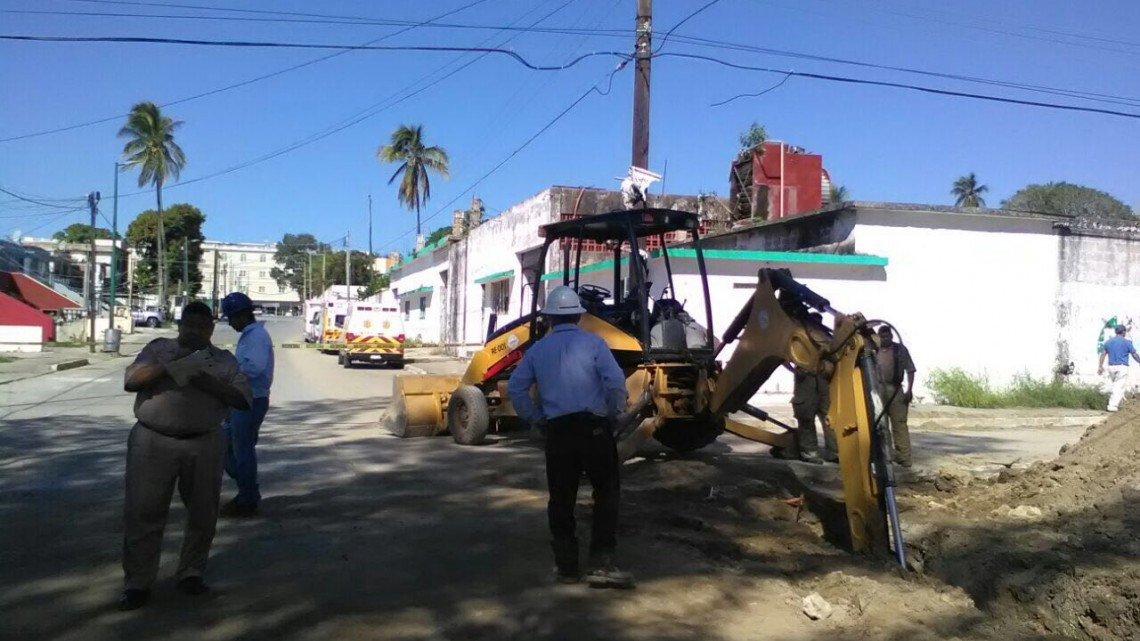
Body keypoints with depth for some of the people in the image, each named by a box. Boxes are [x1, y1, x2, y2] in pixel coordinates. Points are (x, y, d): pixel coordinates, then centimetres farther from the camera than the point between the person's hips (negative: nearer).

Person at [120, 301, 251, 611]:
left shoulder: (225, 360, 9)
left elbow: (242, 398, -1)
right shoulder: (157, 349, 8)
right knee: (144, 512, 0)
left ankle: (191, 572, 25)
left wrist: (209, 384, -16)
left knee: (202, 512, 9)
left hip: (204, 445, 2)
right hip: (153, 442, -1)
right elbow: (131, 381, -4)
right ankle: (137, 583, 10)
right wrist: (169, 367, -18)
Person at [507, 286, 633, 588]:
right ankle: (602, 564, 1)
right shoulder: (593, 342, 0)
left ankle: (566, 566, 17)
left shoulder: (538, 349, 10)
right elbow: (615, 382, -12)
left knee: (561, 499, 11)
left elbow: (515, 389, 5)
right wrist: (614, 414, 3)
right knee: (606, 493, 9)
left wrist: (537, 420, 12)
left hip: (557, 431, 2)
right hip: (593, 427, -2)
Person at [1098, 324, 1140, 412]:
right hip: (1122, 367, -5)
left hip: (1111, 367, 5)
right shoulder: (1127, 342, -5)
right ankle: (1112, 406, -10)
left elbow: (1103, 354, 6)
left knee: (1117, 385, 22)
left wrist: (1100, 366, 10)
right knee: (1119, 387, -3)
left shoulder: (1108, 342, 8)